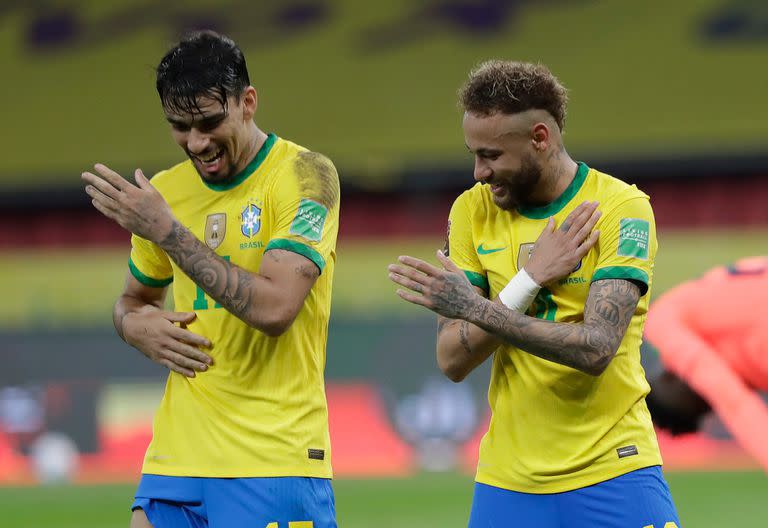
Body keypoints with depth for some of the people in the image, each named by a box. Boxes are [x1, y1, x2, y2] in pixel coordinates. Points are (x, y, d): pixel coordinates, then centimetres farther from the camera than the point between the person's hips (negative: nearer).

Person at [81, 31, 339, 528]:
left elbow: (275, 309, -21)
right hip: (176, 458, 5)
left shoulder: (305, 174, -8)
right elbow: (132, 301, 25)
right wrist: (141, 328, 0)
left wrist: (166, 230, -19)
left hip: (275, 462, -5)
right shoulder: (165, 190, 9)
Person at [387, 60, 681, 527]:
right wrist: (531, 279, -15)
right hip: (507, 481, 3)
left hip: (612, 472, -3)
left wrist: (475, 308, -27)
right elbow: (453, 360, -4)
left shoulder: (623, 208, -9)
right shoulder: (472, 210, 3)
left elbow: (596, 349, -21)